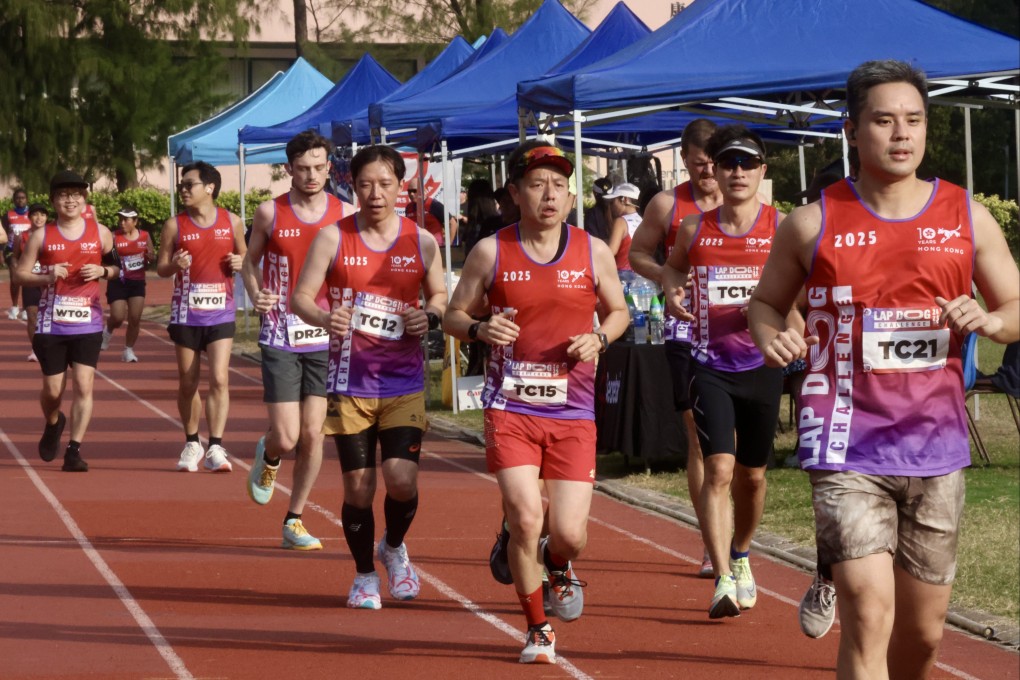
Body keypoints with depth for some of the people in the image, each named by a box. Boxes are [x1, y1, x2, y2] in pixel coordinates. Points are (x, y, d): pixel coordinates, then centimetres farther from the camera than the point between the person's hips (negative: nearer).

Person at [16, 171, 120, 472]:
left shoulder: (100, 233, 3)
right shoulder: (41, 236, 0)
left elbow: (118, 267, 14)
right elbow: (20, 274, 2)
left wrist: (102, 271, -8)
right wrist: (47, 277, -16)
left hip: (88, 322, 0)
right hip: (51, 323, 0)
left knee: (84, 385, -10)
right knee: (52, 389, 4)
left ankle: (74, 450, -4)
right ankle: (53, 424, 38)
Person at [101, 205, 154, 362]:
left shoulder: (145, 236, 3)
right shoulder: (114, 237, -8)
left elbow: (152, 257, 14)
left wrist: (150, 256, -8)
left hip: (137, 282, 3)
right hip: (118, 282, -3)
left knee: (135, 318, -2)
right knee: (117, 317, -7)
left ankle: (129, 350, 12)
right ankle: (108, 331, 28)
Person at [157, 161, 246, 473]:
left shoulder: (232, 222, 1)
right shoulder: (175, 225, 0)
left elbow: (245, 255, 15)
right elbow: (160, 267, 5)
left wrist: (240, 263, -8)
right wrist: (174, 265, -17)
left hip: (220, 313, -1)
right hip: (185, 314, 1)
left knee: (219, 379, -11)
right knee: (187, 383, 7)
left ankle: (215, 447, -9)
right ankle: (191, 443, 22)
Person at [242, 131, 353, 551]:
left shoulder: (346, 215, 1)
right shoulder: (270, 213, -1)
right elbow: (251, 260, 12)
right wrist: (255, 295, -8)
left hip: (326, 335, 1)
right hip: (280, 337, -1)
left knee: (312, 434, 0)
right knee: (287, 438, -7)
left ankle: (294, 521, 15)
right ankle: (268, 457, 31)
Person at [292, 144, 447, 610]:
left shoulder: (421, 242, 4)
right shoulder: (333, 238, -1)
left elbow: (440, 295, 16)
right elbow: (301, 296, -4)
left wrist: (430, 316, -7)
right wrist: (323, 317, -25)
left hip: (404, 383, 1)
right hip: (349, 382, -1)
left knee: (401, 479, -11)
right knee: (358, 484, 1)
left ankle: (394, 547, 21)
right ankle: (364, 576, 21)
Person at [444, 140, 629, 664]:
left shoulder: (593, 252, 3)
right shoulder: (491, 252, 0)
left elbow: (618, 311, 15)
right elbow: (453, 315, 6)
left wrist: (599, 338, -7)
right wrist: (479, 329, -16)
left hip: (573, 413, 1)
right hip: (510, 410, -1)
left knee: (570, 534, -4)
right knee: (525, 519, -14)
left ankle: (558, 565, 37)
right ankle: (537, 629, 9)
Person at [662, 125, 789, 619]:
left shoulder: (782, 230, -3)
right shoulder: (695, 229, 2)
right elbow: (672, 265, 23)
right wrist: (672, 290, 1)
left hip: (762, 365, 1)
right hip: (709, 366, -1)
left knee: (752, 475, 14)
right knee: (719, 469, -16)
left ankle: (740, 556, 41)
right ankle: (723, 581, -20)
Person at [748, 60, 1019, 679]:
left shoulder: (968, 218, 5)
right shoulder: (813, 224, 1)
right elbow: (766, 301, 14)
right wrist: (772, 338, -9)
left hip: (937, 448, 3)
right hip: (847, 448, -3)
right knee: (870, 616, -18)